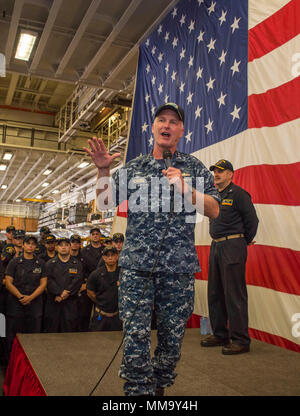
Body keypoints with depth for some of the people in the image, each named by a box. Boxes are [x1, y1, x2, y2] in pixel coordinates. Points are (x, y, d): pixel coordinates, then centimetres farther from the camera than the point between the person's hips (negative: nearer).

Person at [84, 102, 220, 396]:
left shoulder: (194, 167, 9)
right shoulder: (132, 168, 12)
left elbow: (214, 210, 2)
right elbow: (103, 203, 13)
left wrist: (184, 188, -11)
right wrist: (103, 170, -1)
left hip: (179, 268, 0)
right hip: (136, 265, 0)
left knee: (172, 339, 9)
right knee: (135, 338, -5)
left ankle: (159, 388, 30)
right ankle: (138, 391, 10)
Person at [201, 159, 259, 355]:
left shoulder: (238, 193, -8)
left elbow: (252, 220, -8)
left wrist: (245, 241, 0)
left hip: (232, 247, -9)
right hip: (216, 246, 9)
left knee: (234, 294, -7)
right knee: (215, 293, 13)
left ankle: (241, 340, 2)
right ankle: (220, 335, 26)